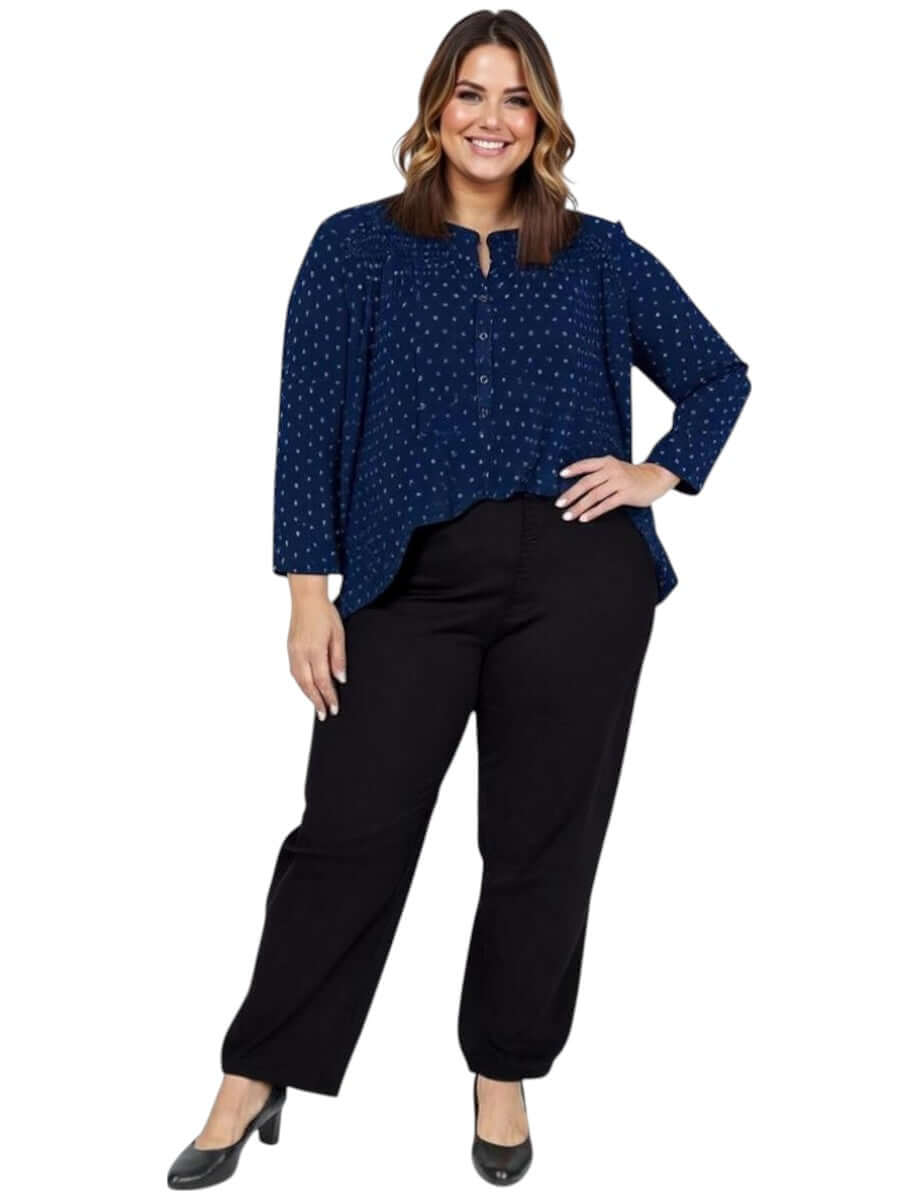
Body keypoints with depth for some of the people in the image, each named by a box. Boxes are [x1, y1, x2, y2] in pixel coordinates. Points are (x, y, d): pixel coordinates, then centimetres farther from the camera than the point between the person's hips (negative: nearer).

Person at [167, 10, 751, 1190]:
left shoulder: (599, 258, 9)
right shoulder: (357, 247, 5)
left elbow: (718, 374, 19)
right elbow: (310, 425, 1)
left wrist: (662, 474, 3)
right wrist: (310, 587, -5)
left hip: (576, 584, 2)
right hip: (413, 584, -1)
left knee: (541, 839, 8)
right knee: (350, 830, 0)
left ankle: (503, 1078, 27)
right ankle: (254, 1080, 18)